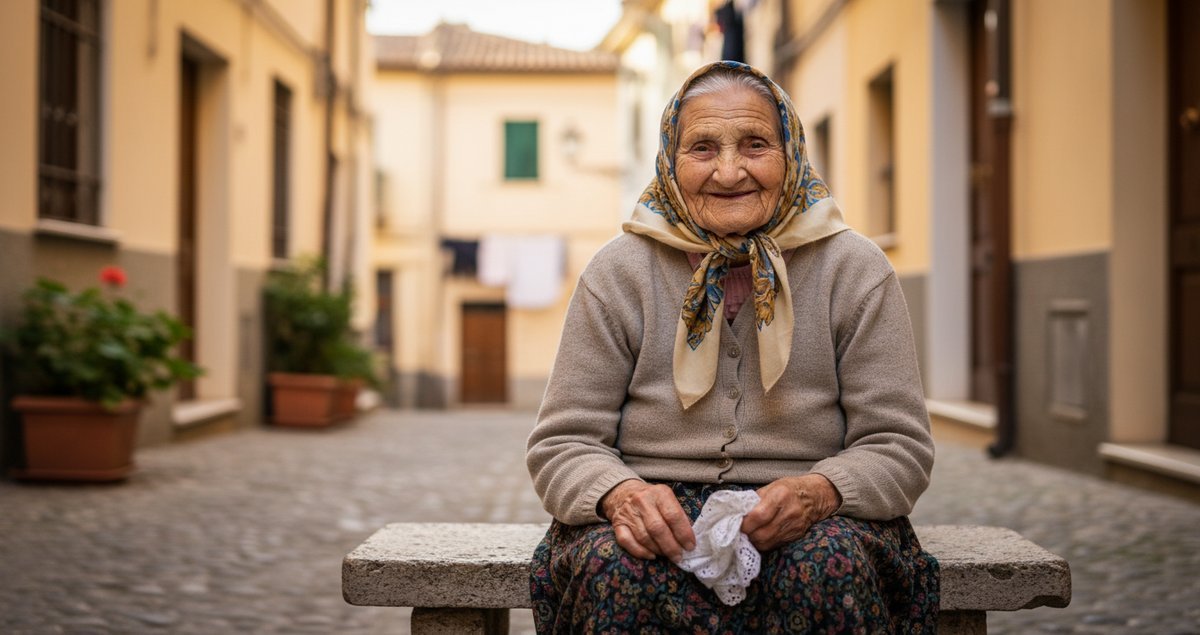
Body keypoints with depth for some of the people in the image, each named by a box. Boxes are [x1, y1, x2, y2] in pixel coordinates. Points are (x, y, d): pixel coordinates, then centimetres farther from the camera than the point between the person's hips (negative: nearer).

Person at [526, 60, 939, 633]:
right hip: (660, 520, 0)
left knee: (833, 566, -33)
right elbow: (562, 442, 2)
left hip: (805, 524, 0)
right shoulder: (618, 274, 3)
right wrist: (621, 495, -21)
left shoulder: (855, 271, 3)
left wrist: (820, 493, -21)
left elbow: (898, 446, 1)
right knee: (616, 567, -33)